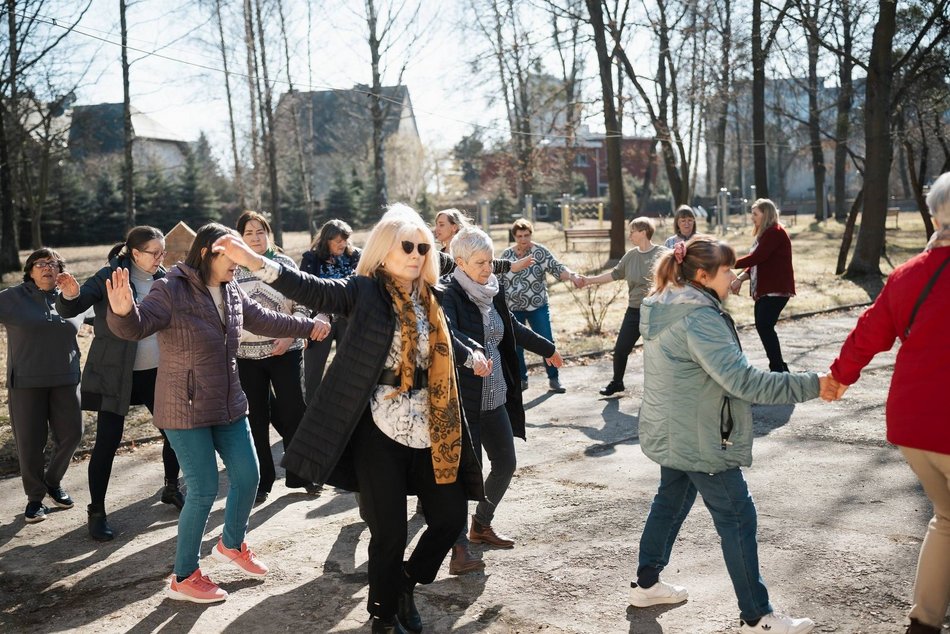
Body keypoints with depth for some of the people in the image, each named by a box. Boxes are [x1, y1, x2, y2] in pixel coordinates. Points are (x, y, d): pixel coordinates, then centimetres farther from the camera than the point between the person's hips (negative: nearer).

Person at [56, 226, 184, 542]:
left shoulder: (165, 280, 3)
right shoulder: (109, 277, -11)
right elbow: (69, 310, -15)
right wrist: (70, 295, -38)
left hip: (157, 372, 5)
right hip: (114, 375, -5)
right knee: (107, 442, -2)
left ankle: (171, 489, 33)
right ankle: (96, 512, 12)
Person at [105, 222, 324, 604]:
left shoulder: (232, 293, 5)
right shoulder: (171, 291, -16)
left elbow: (265, 320, 21)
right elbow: (136, 327, -29)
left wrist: (307, 327, 29)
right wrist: (123, 311, -52)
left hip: (228, 404, 7)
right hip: (186, 409, -7)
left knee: (248, 476, 11)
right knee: (204, 490, -6)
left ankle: (231, 544, 39)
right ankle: (183, 578, 13)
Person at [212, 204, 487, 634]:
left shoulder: (428, 298, 10)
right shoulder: (364, 291, -7)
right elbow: (313, 290, -23)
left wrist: (471, 356, 45)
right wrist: (255, 262, -36)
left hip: (429, 428, 6)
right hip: (381, 429, -6)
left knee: (450, 516, 9)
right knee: (389, 530, 1)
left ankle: (406, 583, 36)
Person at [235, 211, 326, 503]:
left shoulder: (284, 263, 0)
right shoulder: (233, 270, 2)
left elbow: (301, 305, 0)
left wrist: (290, 335, -12)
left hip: (286, 351, -1)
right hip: (247, 355, 1)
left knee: (293, 412, 2)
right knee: (255, 418, 8)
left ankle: (301, 474, 17)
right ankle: (260, 481, 20)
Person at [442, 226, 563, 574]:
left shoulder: (492, 292, 10)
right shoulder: (450, 295, -14)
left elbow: (514, 328, 27)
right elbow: (447, 333, -34)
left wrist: (547, 348, 39)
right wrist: (473, 353, -53)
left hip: (495, 398, 8)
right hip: (463, 399, -8)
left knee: (505, 463, 14)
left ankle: (482, 525, 35)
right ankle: (459, 549, 2)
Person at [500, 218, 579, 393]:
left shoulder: (540, 251, -6)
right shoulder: (506, 254, 2)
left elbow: (557, 268, -17)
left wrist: (571, 275, -35)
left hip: (537, 307, -2)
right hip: (513, 308, 2)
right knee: (515, 345, 5)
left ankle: (553, 379, 9)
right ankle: (521, 379, 19)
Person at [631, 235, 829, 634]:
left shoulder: (663, 308, 6)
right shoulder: (698, 317, -24)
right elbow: (742, 379, -30)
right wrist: (811, 385, -29)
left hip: (669, 433, 10)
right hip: (698, 439, -10)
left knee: (670, 501, 23)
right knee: (737, 519, 0)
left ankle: (646, 584, 36)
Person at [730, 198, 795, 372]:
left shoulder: (775, 232, -12)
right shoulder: (765, 234, 19)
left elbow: (756, 258, -21)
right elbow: (757, 262, 15)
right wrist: (741, 278, 1)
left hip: (777, 289, -10)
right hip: (765, 289, 10)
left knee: (764, 325, -17)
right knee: (762, 326, 9)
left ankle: (778, 369, -14)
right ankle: (780, 368, 17)